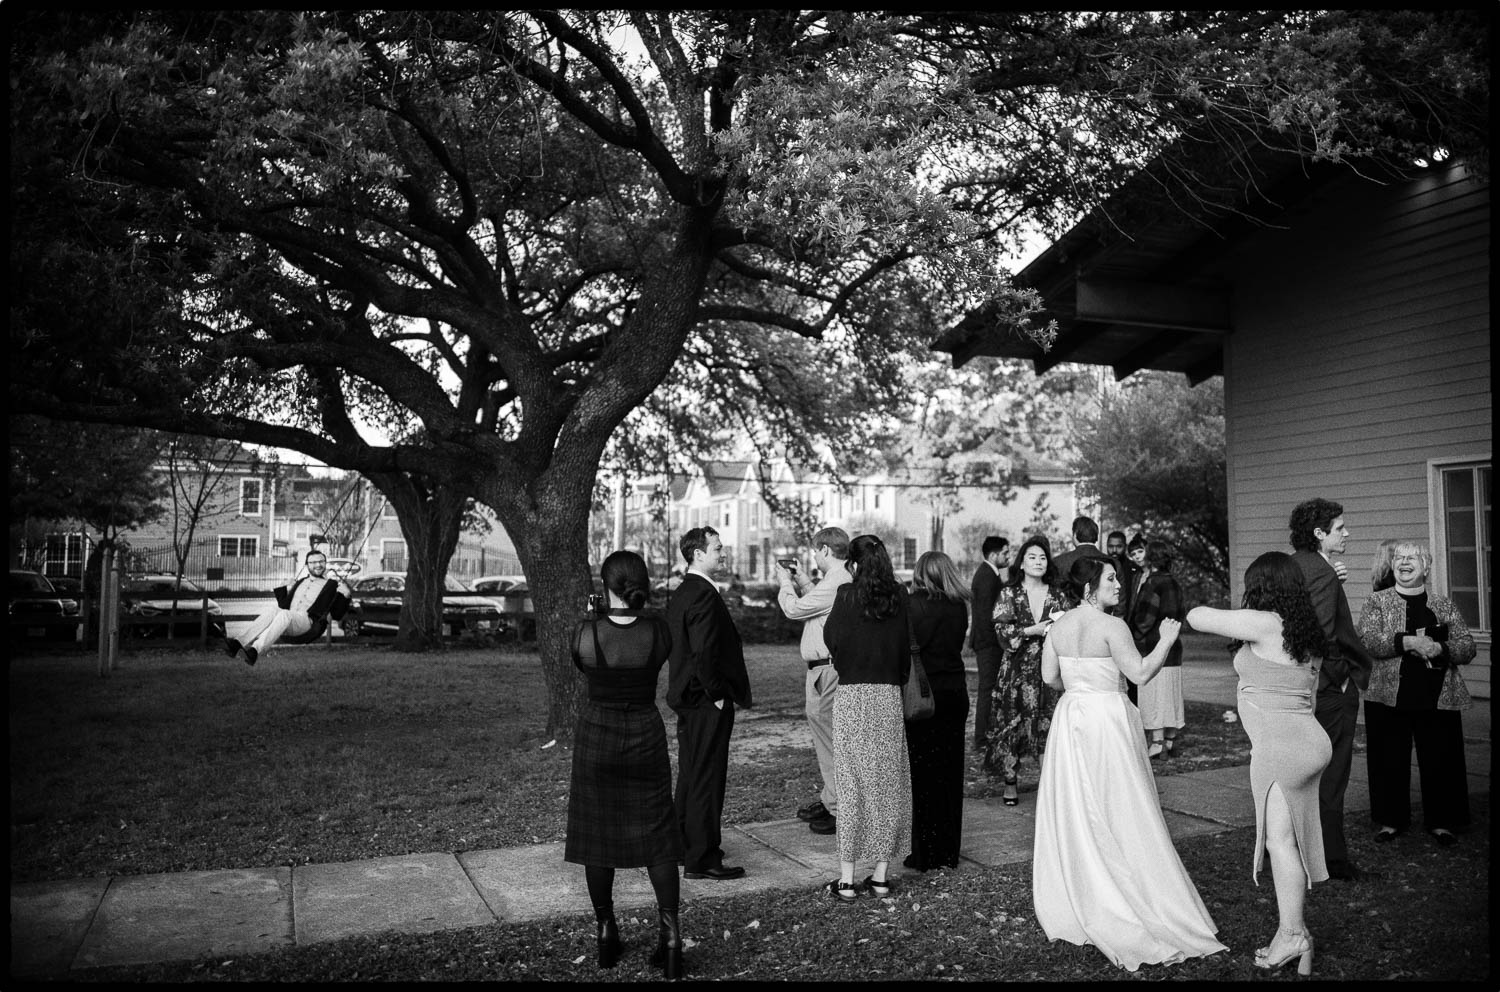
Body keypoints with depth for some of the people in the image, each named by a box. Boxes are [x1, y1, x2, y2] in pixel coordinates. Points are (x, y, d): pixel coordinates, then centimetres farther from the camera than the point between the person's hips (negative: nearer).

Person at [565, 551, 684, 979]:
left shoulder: (586, 632, -13)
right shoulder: (658, 629, -12)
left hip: (596, 736, 0)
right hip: (645, 735, 1)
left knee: (596, 832, 13)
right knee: (657, 834, 9)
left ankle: (606, 933, 21)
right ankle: (670, 932, 1)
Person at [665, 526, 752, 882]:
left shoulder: (678, 594, 12)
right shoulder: (704, 595, -19)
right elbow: (704, 651, -26)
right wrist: (718, 695, -17)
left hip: (686, 697, 10)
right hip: (707, 701, -10)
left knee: (690, 774, 19)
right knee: (707, 778, -3)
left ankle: (684, 846, 31)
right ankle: (701, 860, 4)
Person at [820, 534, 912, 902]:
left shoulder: (847, 594, -8)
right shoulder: (899, 596, 1)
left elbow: (831, 638, -2)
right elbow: (906, 647, 7)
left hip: (852, 694, -3)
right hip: (889, 695, 3)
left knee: (852, 784, 2)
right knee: (888, 783, 11)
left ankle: (846, 879, 6)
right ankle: (881, 875, 17)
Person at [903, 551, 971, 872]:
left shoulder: (916, 603, -12)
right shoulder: (959, 605, 3)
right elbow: (956, 644, 8)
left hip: (925, 693, -5)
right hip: (956, 692, 5)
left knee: (923, 774, 3)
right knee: (950, 773, 13)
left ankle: (925, 854, 8)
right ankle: (949, 851, 22)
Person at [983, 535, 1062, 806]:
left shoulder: (1056, 596, 9)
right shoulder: (1008, 594, 2)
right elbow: (1002, 631, -7)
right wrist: (1033, 631, -16)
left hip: (1049, 669, 2)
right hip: (1016, 669, -2)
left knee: (1049, 724, -4)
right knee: (1011, 722, 0)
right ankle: (1010, 782, 13)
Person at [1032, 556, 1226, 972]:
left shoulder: (1058, 626, 3)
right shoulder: (1112, 626, -15)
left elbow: (1049, 677, 7)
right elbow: (1140, 673, -17)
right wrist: (1167, 639, -5)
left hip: (1070, 717, 6)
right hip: (1107, 719, -6)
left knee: (1073, 812, 13)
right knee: (1119, 814, 4)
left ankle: (1071, 902, 23)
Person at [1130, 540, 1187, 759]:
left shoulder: (1152, 583, -14)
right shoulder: (1174, 584, 11)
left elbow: (1144, 619, -16)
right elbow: (1181, 614, 16)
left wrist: (1135, 638, -5)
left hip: (1152, 648, -8)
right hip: (1173, 647, 8)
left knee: (1153, 695, -5)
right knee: (1170, 695, 13)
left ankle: (1157, 742, -6)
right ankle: (1170, 739, 19)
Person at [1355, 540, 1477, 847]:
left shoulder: (1444, 606, 9)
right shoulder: (1377, 602, 3)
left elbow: (1467, 648, 3)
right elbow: (1367, 641, -11)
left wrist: (1439, 648, -16)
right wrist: (1409, 641, -22)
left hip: (1438, 698, 1)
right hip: (1388, 696, -1)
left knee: (1440, 761, 5)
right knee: (1389, 761, 5)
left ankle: (1441, 821, 21)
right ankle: (1390, 819, 19)